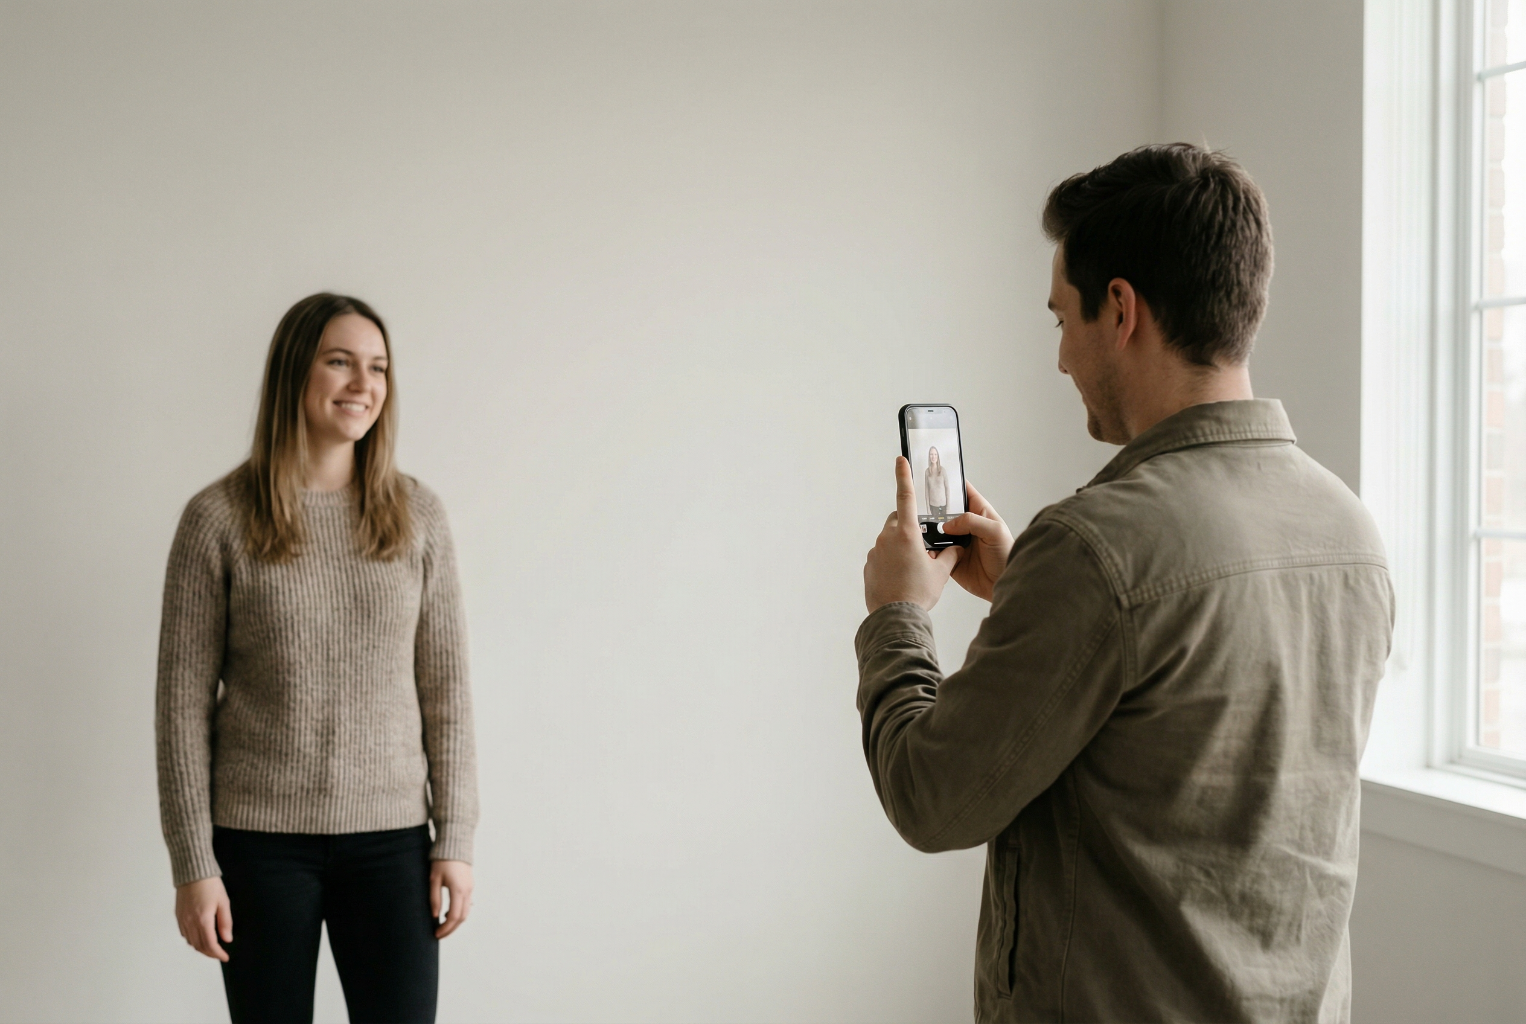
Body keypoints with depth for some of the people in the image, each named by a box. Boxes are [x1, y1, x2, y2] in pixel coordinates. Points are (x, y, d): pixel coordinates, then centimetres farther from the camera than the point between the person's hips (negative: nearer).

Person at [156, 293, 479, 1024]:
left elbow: (444, 685, 3)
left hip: (390, 835, 2)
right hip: (261, 837, -1)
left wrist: (455, 839, 1)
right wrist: (192, 863, -6)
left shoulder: (416, 514, 2)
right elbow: (183, 699, -3)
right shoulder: (219, 518, -4)